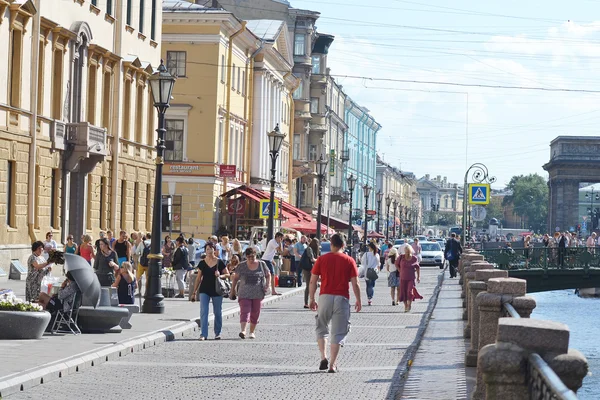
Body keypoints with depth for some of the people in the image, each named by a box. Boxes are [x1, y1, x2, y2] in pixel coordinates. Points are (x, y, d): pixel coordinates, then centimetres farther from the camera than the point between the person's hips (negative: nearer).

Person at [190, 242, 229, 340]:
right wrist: (194, 292, 9)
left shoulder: (219, 262, -2)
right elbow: (199, 278, 9)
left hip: (217, 291, -1)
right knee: (203, 312, -9)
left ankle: (217, 333, 21)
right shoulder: (202, 263, 3)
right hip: (204, 290, 1)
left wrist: (220, 276, -19)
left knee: (217, 312, 7)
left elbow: (227, 274, 3)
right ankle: (203, 334, -10)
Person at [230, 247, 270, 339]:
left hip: (257, 294, 2)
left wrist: (268, 285, -1)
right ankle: (243, 330, -28)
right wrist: (233, 290, 11)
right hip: (244, 294, -2)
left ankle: (252, 332, 20)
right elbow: (235, 278, 12)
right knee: (244, 311, -16)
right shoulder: (241, 266, 3)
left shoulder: (262, 264, 5)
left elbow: (268, 275, 14)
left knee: (255, 313, 7)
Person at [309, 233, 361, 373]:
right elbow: (355, 283, -2)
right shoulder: (349, 261, 0)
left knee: (321, 328, 17)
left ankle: (323, 357, 3)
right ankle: (332, 364, 1)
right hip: (342, 298, -1)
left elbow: (313, 281, 1)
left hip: (325, 297, 1)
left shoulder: (322, 259, 2)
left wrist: (312, 299, 11)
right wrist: (358, 300, 9)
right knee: (338, 333, 4)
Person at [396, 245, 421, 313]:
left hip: (411, 278, -1)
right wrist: (400, 271, 3)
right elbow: (396, 264, 12)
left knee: (410, 292, -13)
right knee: (403, 292, 4)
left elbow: (417, 267, 6)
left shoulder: (414, 258, -5)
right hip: (403, 278, 2)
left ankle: (409, 304, 9)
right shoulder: (401, 257, -4)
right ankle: (406, 306, 19)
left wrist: (418, 276, 3)